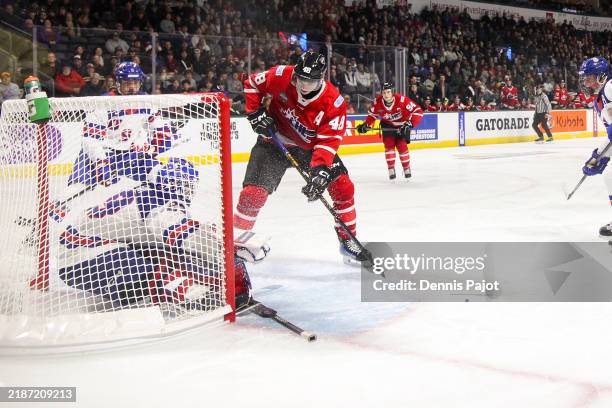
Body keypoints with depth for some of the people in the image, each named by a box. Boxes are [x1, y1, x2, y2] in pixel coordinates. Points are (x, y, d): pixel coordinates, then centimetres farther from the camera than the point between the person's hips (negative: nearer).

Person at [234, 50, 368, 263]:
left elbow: (328, 141, -26)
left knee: (342, 186, -8)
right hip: (275, 140, -1)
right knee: (254, 191, -16)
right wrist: (256, 113, -13)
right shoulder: (281, 76, -22)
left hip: (310, 146, 1)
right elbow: (252, 83, -3)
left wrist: (320, 171, -39)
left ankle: (348, 240, 8)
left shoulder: (334, 103, -23)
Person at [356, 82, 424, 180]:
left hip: (402, 125, -3)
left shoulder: (402, 100, -33)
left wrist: (410, 124, -39)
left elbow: (418, 111, -31)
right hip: (388, 125, 3)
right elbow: (372, 113, 1)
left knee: (402, 146, -10)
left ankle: (407, 169, 10)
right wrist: (366, 125, -7)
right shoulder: (378, 102, -20)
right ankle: (391, 169, 0)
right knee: (389, 145, -10)